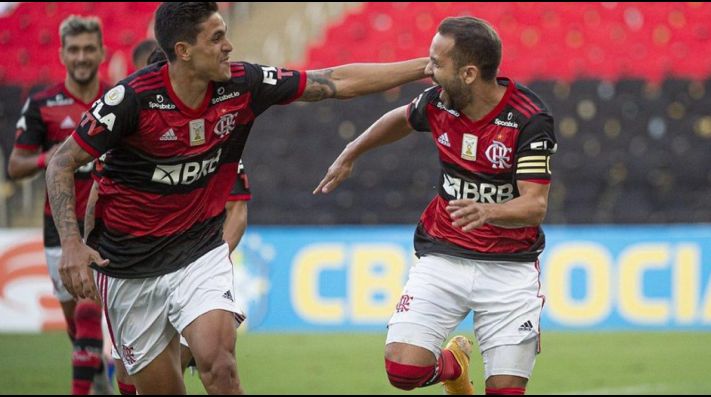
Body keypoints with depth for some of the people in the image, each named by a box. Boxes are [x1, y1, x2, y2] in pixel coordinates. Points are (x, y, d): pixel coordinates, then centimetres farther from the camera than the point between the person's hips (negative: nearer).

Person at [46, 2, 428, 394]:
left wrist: (423, 67, -2)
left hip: (200, 253, 2)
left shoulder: (242, 84, -9)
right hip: (128, 266, -2)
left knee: (218, 365, -22)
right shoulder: (132, 98, -20)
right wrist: (71, 243, -23)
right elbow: (62, 163, -11)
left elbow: (337, 82, -1)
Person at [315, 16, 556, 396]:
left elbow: (535, 205, -23)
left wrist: (488, 212, -43)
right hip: (442, 257, 3)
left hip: (509, 268, -3)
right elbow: (400, 119, 19)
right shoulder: (437, 102, -5)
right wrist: (349, 155, 31)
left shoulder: (529, 119, -18)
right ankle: (452, 364, 21)